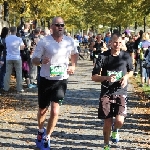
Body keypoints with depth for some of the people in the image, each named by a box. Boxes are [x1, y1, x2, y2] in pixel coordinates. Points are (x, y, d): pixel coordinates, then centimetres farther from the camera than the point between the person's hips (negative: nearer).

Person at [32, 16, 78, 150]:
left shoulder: (70, 41, -1)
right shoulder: (44, 41, -10)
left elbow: (75, 54, 21)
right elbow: (34, 60, -8)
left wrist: (73, 66, 4)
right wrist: (41, 61, -30)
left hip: (61, 80, 1)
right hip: (45, 80, -1)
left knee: (55, 111, -12)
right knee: (42, 110, 14)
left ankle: (46, 138, 7)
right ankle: (41, 131, 43)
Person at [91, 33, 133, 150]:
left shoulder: (126, 56, -1)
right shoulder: (103, 56, -6)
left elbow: (131, 71, 16)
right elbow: (94, 77, -4)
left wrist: (126, 77, -6)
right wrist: (107, 78, -22)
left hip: (121, 93, 1)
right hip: (106, 93, 0)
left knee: (119, 121, -15)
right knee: (107, 122, 2)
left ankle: (115, 130, 23)